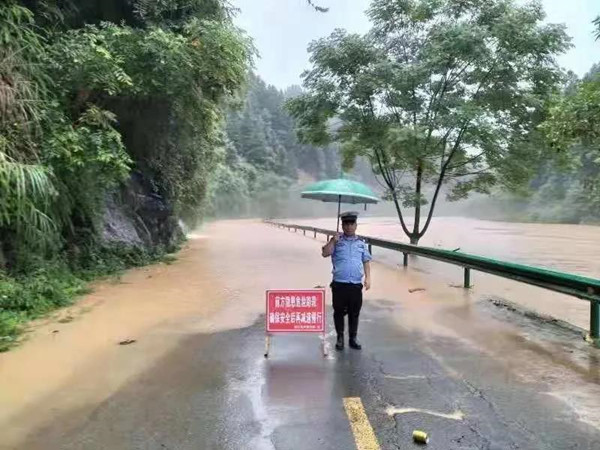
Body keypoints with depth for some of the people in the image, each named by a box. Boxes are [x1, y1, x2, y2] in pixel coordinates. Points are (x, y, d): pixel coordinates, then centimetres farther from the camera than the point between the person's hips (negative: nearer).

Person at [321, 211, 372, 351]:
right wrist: (333, 241, -17)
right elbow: (325, 253, -7)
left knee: (354, 313, 9)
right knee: (339, 312, 7)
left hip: (356, 285, 2)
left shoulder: (361, 243, 10)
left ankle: (353, 338, 22)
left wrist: (368, 278, 1)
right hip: (339, 284, -2)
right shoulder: (336, 241, 4)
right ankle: (340, 338, 21)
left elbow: (366, 262, 10)